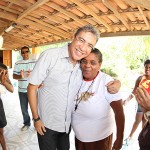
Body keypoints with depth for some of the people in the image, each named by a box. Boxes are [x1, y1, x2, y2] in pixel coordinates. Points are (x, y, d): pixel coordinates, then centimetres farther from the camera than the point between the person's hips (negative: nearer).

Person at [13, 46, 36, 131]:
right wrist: (20, 76, -20)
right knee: (24, 109, 13)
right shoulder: (17, 63, 5)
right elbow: (14, 76, 2)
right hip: (22, 90, 3)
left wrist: (32, 74, -26)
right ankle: (26, 123, 31)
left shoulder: (35, 62, -1)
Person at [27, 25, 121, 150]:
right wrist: (36, 118, -11)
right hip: (46, 124, -4)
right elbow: (32, 88, -14)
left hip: (67, 124, 4)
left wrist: (116, 83, -15)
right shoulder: (50, 56, -20)